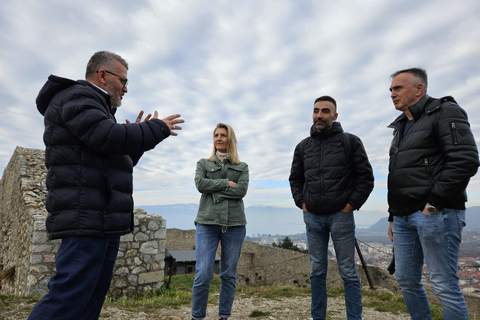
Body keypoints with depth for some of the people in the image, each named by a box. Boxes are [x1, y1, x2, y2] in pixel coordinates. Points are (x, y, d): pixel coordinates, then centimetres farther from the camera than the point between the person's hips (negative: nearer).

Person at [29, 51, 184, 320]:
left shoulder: (96, 106, 27)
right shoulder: (77, 96, -3)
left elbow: (117, 162, 27)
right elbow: (108, 137, -22)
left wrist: (136, 138, 15)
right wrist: (157, 128, -10)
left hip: (105, 221, 11)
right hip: (87, 218, -11)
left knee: (94, 295, 13)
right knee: (70, 298, -9)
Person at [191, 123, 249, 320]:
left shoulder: (242, 167, 14)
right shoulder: (203, 163, 14)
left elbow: (242, 190, -4)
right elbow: (200, 184, -5)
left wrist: (215, 192, -6)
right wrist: (226, 183, -5)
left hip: (234, 224, 1)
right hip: (207, 222, -1)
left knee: (229, 274, 7)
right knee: (203, 274, -6)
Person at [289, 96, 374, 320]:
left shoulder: (350, 141, -1)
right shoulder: (303, 146, 8)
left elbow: (366, 177, -1)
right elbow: (295, 178, 16)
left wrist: (352, 204, -7)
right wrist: (301, 203, 5)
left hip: (341, 216, -3)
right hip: (312, 218, 3)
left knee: (348, 272, 5)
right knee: (317, 272, 12)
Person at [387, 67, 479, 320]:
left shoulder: (445, 112, -2)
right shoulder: (401, 127, 21)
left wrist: (434, 203, -17)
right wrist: (393, 216, 20)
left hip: (435, 214, -8)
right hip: (404, 218, 8)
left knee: (444, 285, -2)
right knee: (406, 280, 12)